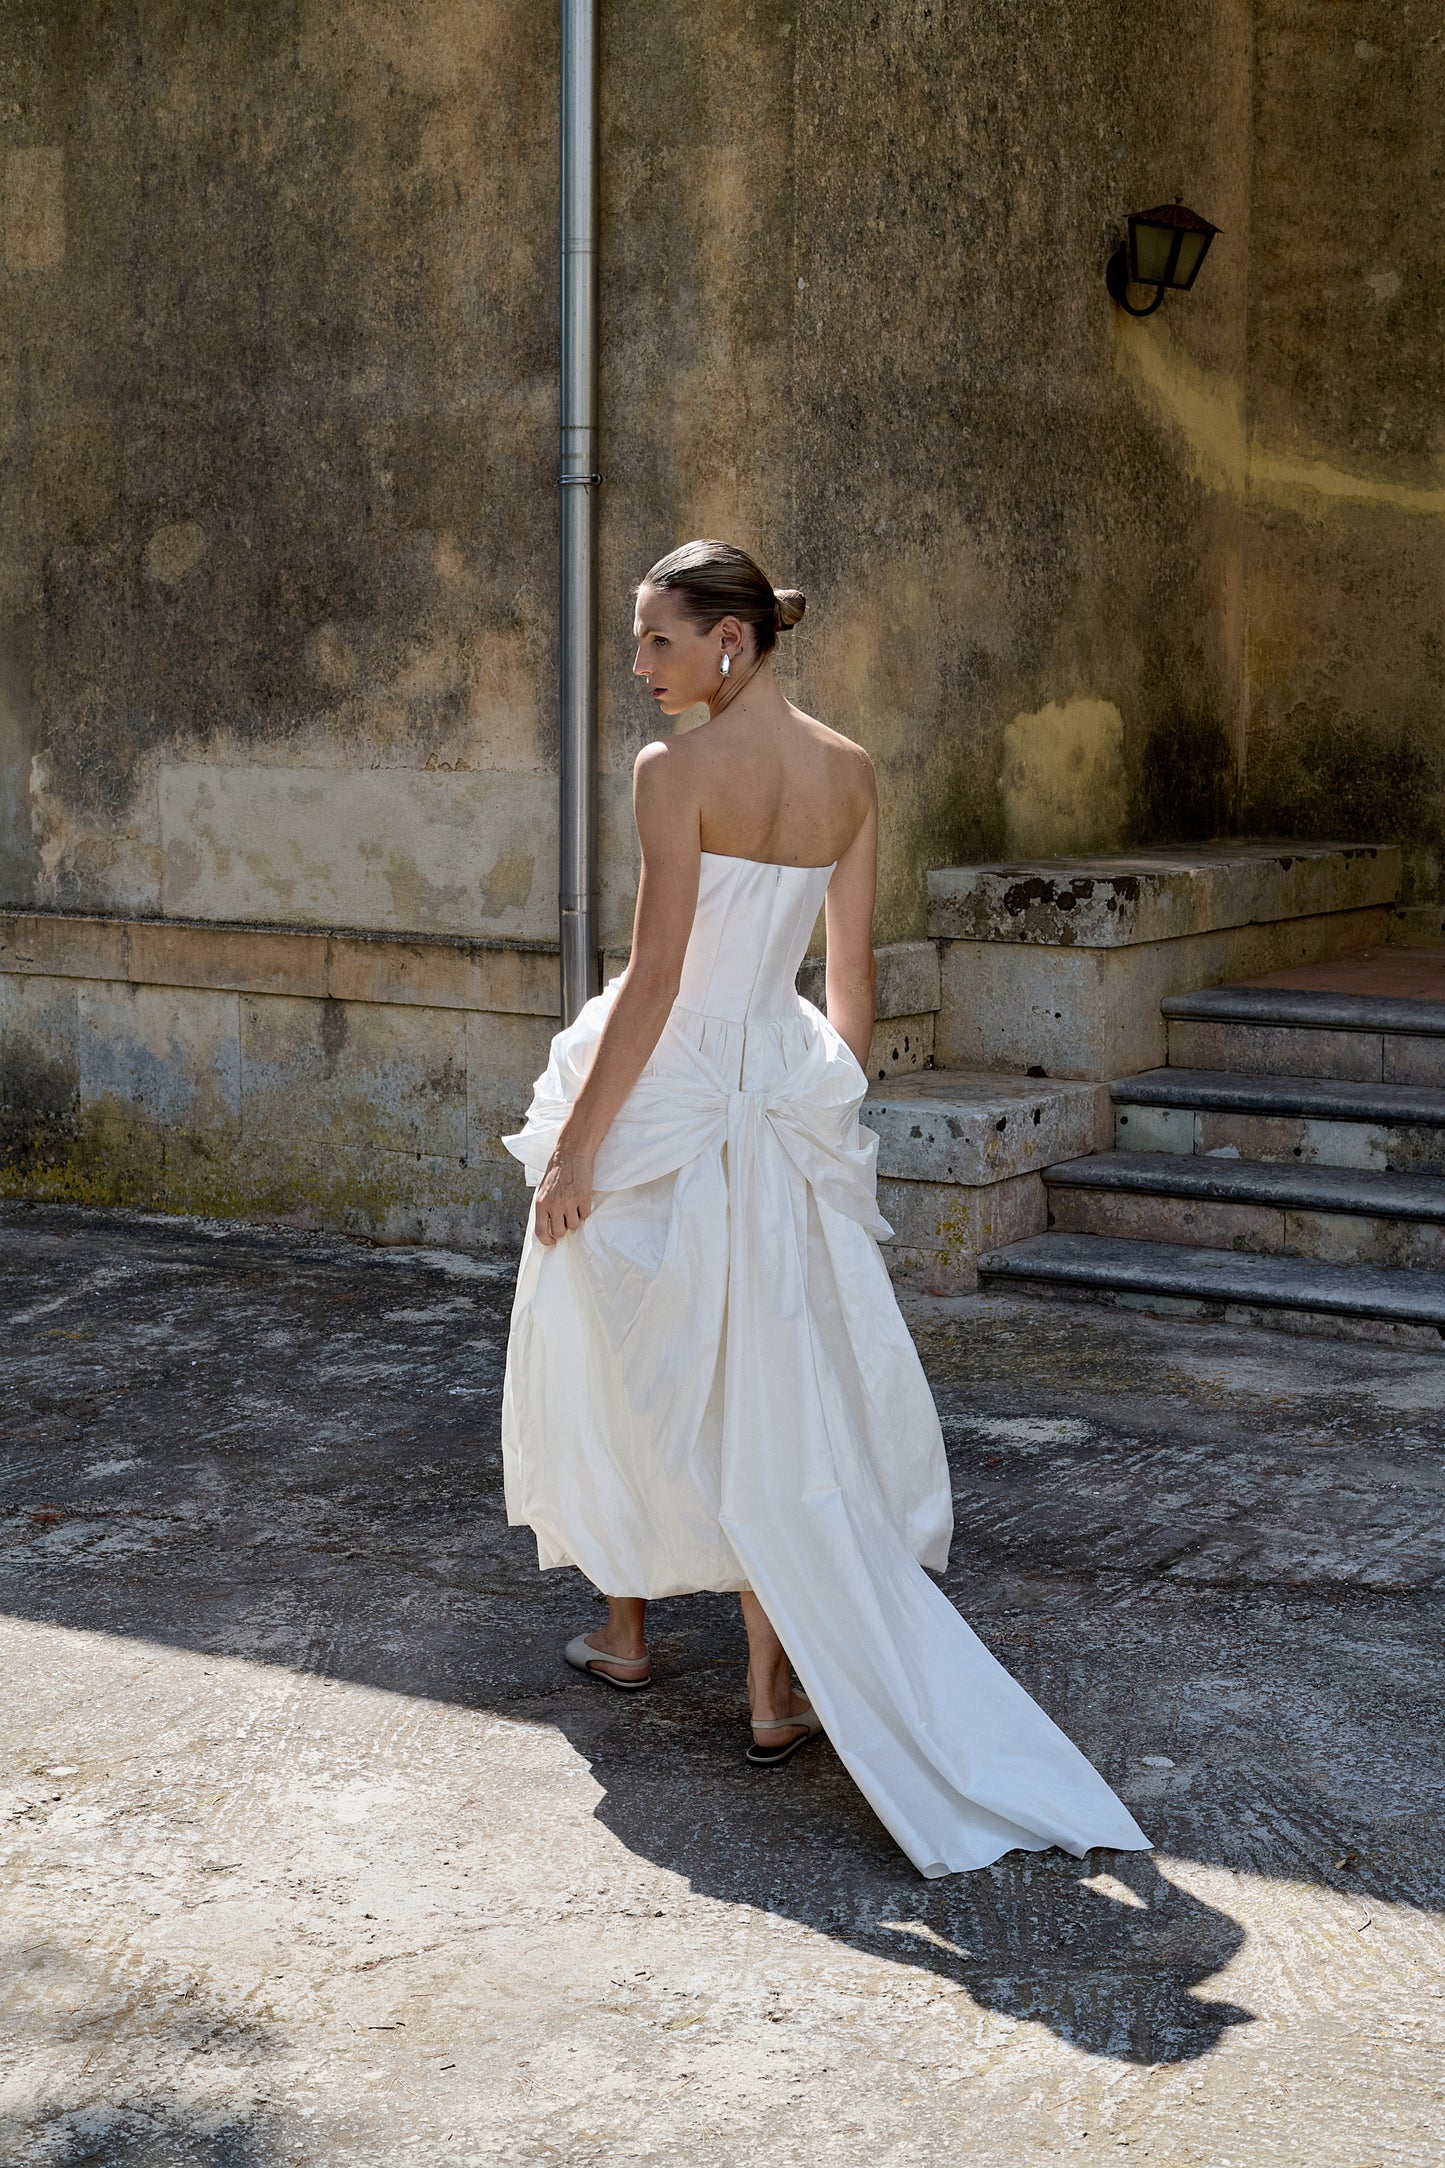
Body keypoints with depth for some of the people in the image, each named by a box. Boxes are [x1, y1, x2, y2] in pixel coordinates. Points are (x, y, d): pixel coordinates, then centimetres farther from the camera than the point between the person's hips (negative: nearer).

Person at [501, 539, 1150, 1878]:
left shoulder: (677, 771, -15)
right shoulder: (849, 773, 4)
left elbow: (655, 975, -18)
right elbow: (850, 977, 8)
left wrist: (576, 1141, -13)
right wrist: (829, 1102, 18)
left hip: (664, 1094, -5)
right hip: (781, 1097, 5)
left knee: (625, 1365, 15)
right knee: (766, 1382, 9)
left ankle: (624, 1630, 31)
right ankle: (777, 1692, 7)